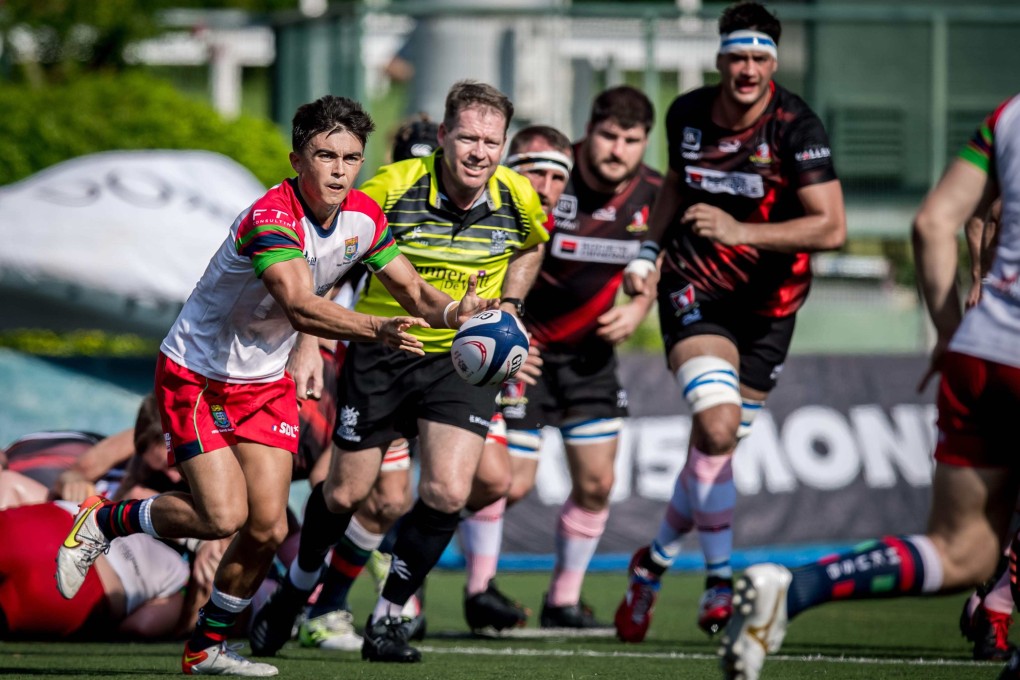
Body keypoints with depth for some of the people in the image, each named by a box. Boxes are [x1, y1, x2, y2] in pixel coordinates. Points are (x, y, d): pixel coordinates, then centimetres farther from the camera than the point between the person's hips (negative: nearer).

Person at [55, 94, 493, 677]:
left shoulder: (364, 217, -6)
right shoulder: (270, 219, -30)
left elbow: (411, 289, 3)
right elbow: (301, 306, -44)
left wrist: (451, 310, -20)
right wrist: (376, 330, -59)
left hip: (266, 382, 7)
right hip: (196, 373, -7)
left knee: (267, 529, -3)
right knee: (224, 515, -17)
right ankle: (104, 521, 9)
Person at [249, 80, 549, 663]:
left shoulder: (518, 199, -9)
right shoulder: (395, 185, -19)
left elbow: (530, 248, 17)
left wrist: (505, 311, 3)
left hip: (462, 358, 2)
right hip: (380, 350, -1)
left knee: (448, 493, -15)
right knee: (345, 494, 6)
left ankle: (389, 617, 5)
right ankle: (298, 588, 37)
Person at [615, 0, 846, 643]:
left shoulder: (797, 127, -16)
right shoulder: (688, 115, -4)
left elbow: (832, 228, -23)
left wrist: (740, 230, -29)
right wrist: (651, 248, 7)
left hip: (770, 301, 0)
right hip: (695, 287, 0)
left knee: (716, 445, 6)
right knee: (717, 426, -23)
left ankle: (656, 560, 32)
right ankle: (720, 580, -11)